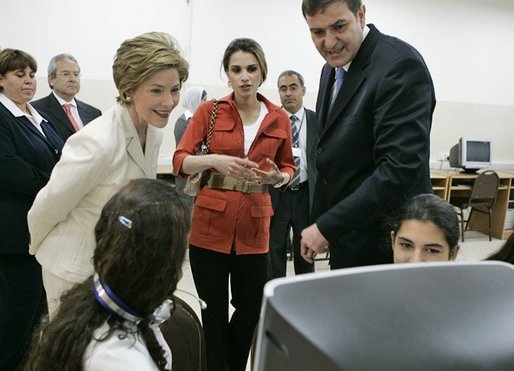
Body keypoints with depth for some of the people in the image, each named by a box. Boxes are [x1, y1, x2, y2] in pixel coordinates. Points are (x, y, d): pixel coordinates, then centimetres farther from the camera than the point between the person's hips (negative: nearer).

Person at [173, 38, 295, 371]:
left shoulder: (279, 118, 5)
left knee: (250, 310, 11)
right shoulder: (209, 111, 0)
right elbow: (180, 161, -5)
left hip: (254, 226, 2)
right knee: (214, 313, 5)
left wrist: (278, 177, -7)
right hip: (211, 223, -2)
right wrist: (214, 160, -24)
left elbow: (288, 166, 15)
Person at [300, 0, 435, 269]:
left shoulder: (399, 65, -18)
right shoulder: (333, 68, 9)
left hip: (382, 247, -8)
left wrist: (327, 227, -22)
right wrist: (321, 226, 12)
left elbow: (401, 167, -26)